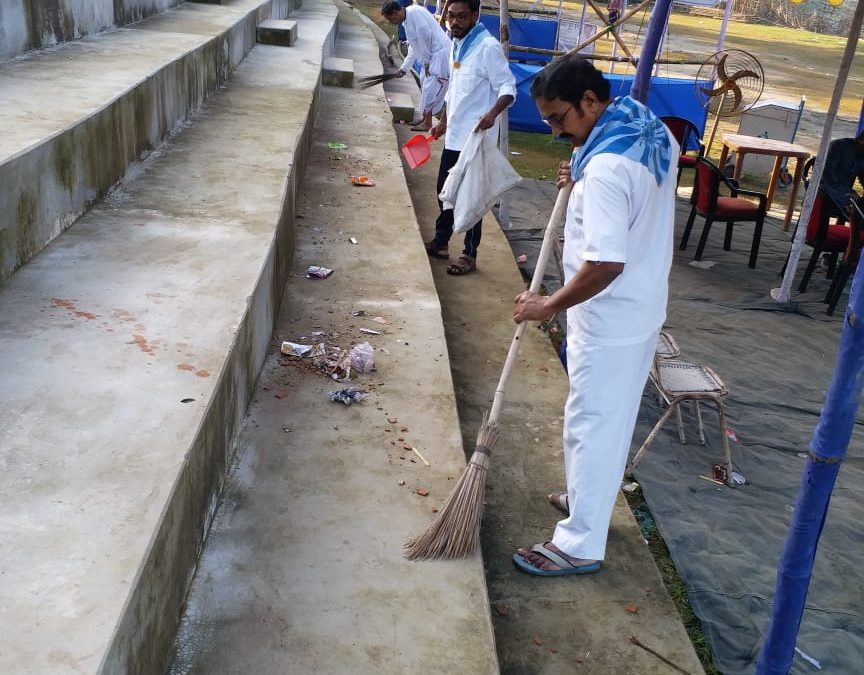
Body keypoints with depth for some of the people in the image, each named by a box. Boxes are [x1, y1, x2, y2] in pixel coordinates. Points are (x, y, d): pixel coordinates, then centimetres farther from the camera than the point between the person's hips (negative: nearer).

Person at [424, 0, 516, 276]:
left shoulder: (488, 47, -16)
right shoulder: (456, 45, 11)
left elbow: (508, 88, -19)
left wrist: (492, 113, -36)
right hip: (453, 136, 9)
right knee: (445, 190, 17)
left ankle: (469, 255, 10)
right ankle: (440, 242, 33)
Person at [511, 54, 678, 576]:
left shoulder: (607, 167, -28)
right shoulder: (655, 131, 2)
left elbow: (606, 263, -33)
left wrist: (549, 306, -20)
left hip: (610, 321, -10)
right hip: (643, 308, 10)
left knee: (593, 424, 2)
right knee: (612, 416, 23)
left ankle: (581, 543, 16)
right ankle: (588, 497, 42)